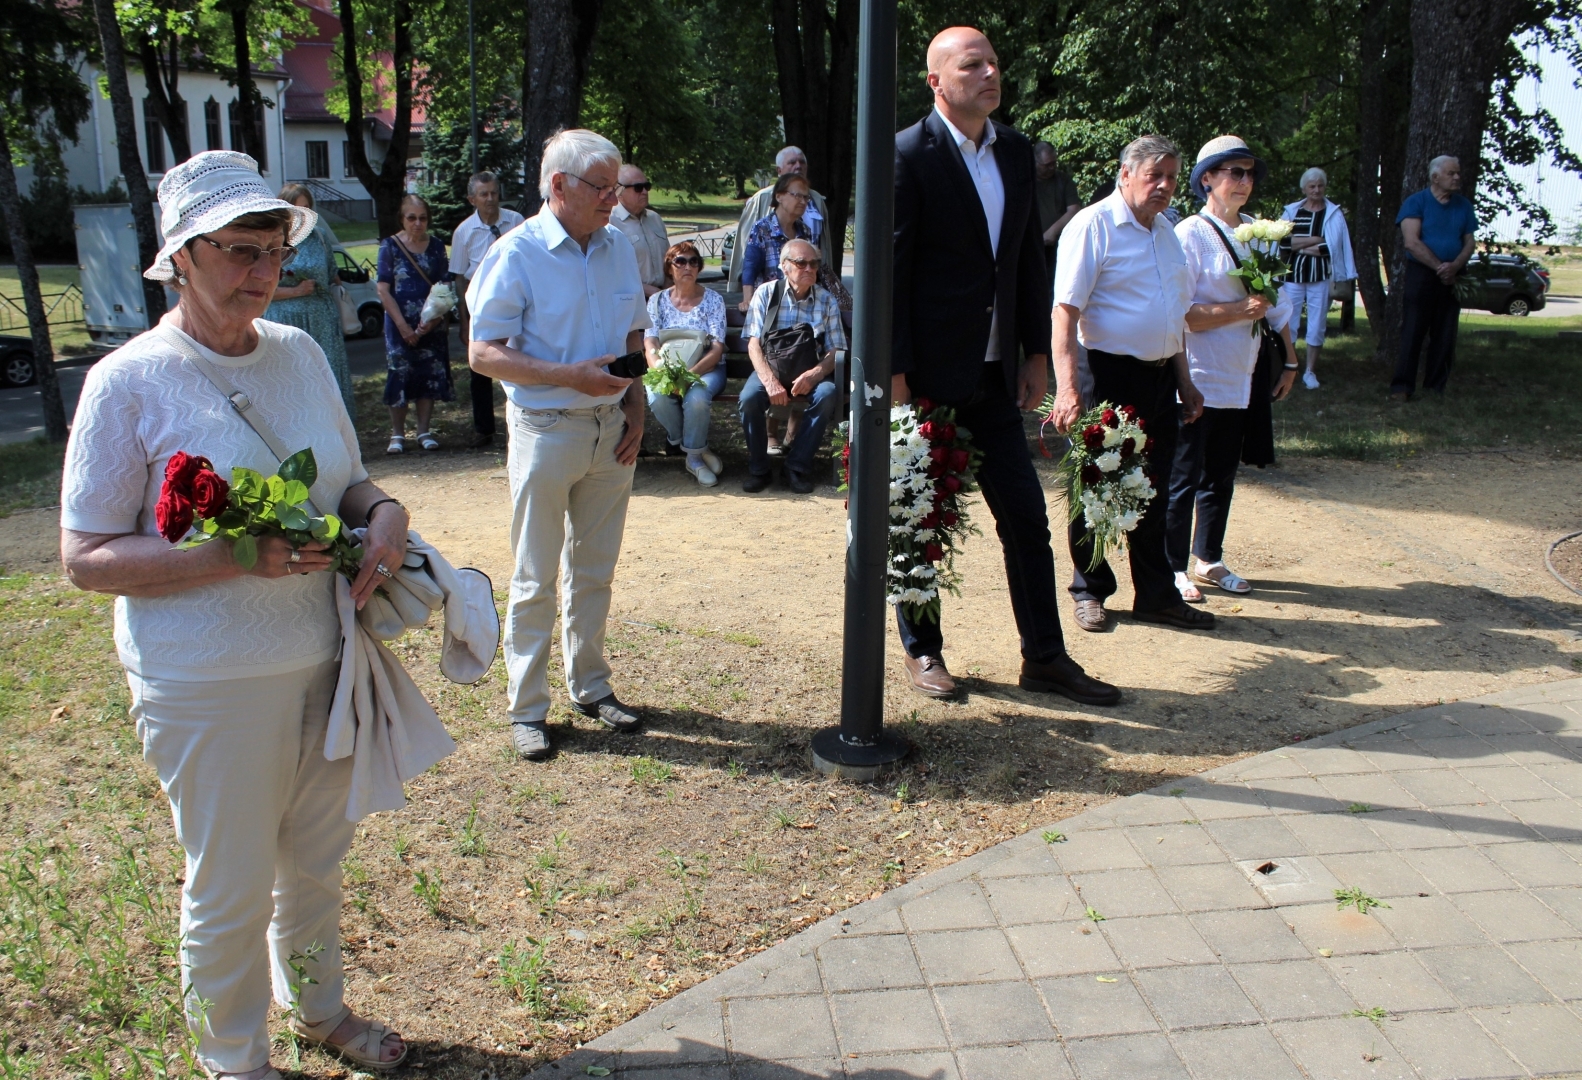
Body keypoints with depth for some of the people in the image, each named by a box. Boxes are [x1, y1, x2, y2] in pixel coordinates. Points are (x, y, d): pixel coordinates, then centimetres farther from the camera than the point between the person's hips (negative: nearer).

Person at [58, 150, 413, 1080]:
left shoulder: (302, 352, 3)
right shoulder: (129, 382, -12)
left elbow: (348, 479, 13)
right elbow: (86, 557, -12)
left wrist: (384, 512, -10)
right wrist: (238, 557, -25)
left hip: (325, 660, 5)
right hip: (210, 686, -5)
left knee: (317, 860, 22)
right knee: (230, 888, 12)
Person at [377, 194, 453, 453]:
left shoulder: (436, 246, 6)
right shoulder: (390, 246, -1)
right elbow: (383, 289, -5)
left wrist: (433, 319, -13)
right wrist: (403, 326, -12)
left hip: (432, 324, 2)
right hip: (400, 324, -2)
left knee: (430, 376, 4)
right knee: (399, 376, -3)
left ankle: (424, 432, 14)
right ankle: (397, 434, 7)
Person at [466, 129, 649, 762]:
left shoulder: (618, 248, 6)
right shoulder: (518, 253, -11)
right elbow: (483, 353, -14)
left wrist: (634, 408, 3)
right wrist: (571, 375, -21)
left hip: (610, 430, 5)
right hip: (545, 430, -5)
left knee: (595, 571, 15)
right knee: (536, 578, 4)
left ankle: (590, 688, 29)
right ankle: (528, 709, 16)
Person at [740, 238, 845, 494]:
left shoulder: (827, 300, 3)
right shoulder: (766, 294, 0)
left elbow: (836, 351, -3)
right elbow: (754, 344, -7)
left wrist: (813, 375, -24)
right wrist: (770, 381, -24)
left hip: (811, 371, 1)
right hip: (771, 366, -1)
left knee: (827, 394, -31)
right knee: (749, 398, -30)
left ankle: (798, 466, -17)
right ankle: (758, 469, -9)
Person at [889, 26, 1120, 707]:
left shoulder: (1015, 152, 10)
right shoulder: (909, 154, -10)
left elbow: (1029, 258, 14)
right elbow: (890, 270, -13)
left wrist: (1036, 351, 10)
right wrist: (894, 371, -15)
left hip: (993, 372, 6)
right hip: (930, 371, -6)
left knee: (1026, 515, 8)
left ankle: (1045, 657, 20)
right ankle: (922, 650, 24)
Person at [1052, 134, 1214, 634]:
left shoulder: (1166, 231, 15)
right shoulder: (1093, 225, -10)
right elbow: (1065, 311, -18)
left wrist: (1185, 382, 22)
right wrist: (1067, 387, -28)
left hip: (1159, 378, 7)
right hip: (1108, 373, -7)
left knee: (1153, 491, 13)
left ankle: (1157, 595, 23)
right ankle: (1090, 591, 20)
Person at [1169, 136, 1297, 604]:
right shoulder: (1190, 235, -10)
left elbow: (1276, 302, 17)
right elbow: (1181, 314, -16)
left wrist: (1289, 358, 15)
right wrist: (1241, 310, -17)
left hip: (1237, 381, 7)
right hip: (1195, 382, -7)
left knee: (1221, 477, 15)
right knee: (1183, 480, 2)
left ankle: (1209, 560, 28)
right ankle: (1174, 569, 13)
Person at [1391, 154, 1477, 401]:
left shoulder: (1463, 205, 12)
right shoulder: (1416, 202, -2)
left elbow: (1469, 242, 9)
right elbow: (1412, 242, -12)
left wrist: (1454, 266, -12)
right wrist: (1439, 267, -14)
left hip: (1451, 279, 5)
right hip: (1421, 274, -4)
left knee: (1445, 337, 4)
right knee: (1412, 334, -6)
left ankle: (1436, 387, 10)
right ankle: (1401, 387, -4)